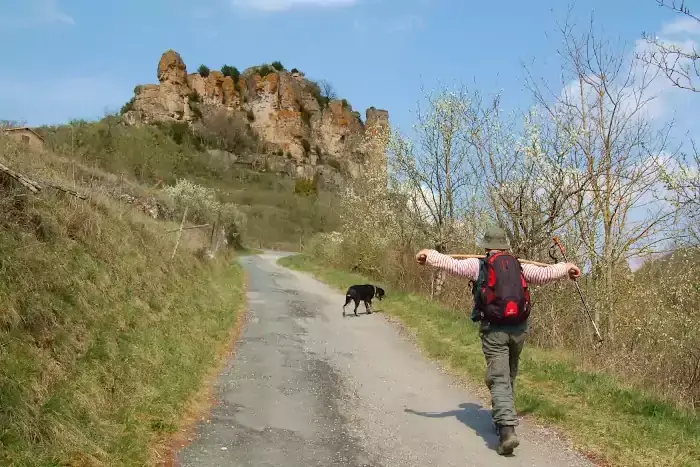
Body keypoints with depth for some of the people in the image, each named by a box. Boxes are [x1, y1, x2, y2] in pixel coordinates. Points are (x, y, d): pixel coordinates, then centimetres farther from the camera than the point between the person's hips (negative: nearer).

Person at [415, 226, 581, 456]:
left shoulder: (478, 265, -1)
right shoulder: (520, 266, 8)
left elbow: (452, 264, -8)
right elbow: (544, 274, 4)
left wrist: (428, 254, 4)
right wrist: (566, 267, 21)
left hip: (493, 330, -3)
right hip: (518, 328, 3)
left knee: (499, 379, -5)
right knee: (509, 376, 21)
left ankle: (507, 429, -20)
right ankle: (503, 417, 37)